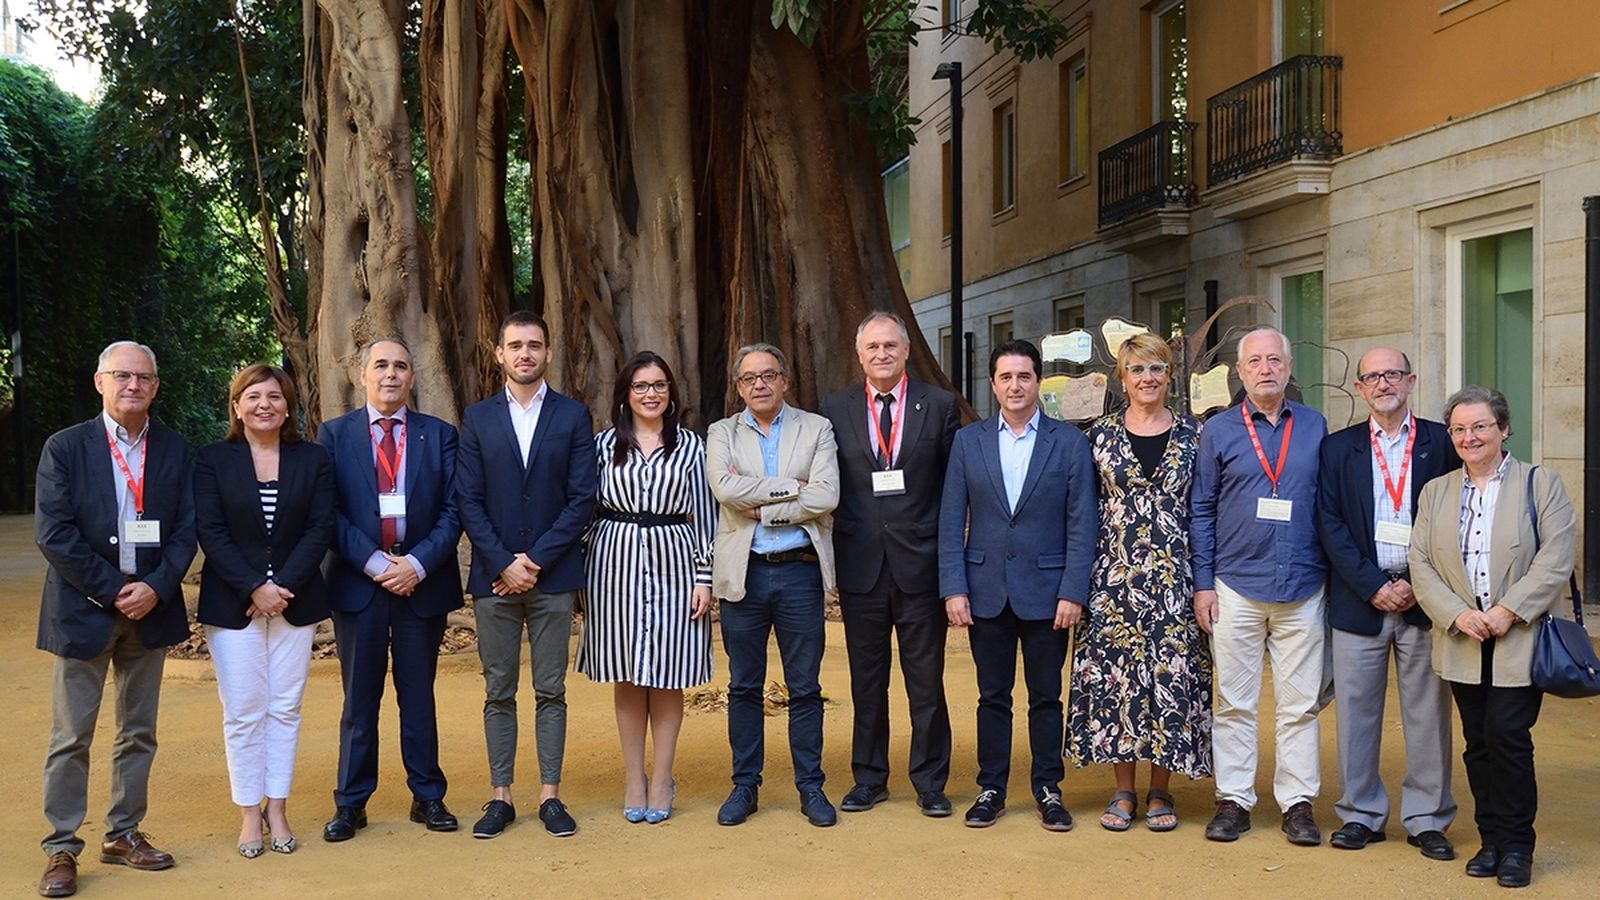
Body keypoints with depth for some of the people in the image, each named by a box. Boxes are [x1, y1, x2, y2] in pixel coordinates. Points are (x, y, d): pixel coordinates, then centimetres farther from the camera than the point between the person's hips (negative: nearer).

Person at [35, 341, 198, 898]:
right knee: (71, 736, 2)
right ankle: (61, 849, 11)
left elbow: (186, 529, 2)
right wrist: (112, 591, -14)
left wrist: (156, 588, -12)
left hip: (150, 608, 3)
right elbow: (52, 533, -10)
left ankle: (123, 834, 23)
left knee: (139, 732, 11)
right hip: (83, 610, -3)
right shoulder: (65, 448, -3)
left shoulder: (175, 450, 5)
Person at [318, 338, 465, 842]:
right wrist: (374, 563, -13)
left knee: (418, 697, 10)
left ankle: (428, 798, 19)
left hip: (422, 582, 1)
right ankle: (351, 803, 17)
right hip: (357, 583, -1)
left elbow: (452, 511, 1)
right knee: (359, 700, 7)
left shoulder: (439, 435, 6)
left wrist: (417, 564, -12)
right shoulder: (334, 435, 5)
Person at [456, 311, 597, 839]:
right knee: (499, 692, 7)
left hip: (553, 574, -1)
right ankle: (500, 796, 15)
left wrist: (535, 560, -9)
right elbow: (468, 501, 2)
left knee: (550, 690, 5)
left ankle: (550, 795, 13)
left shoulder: (573, 416, 3)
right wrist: (504, 563, -9)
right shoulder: (478, 418, 7)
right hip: (493, 576, 1)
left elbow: (582, 499, -2)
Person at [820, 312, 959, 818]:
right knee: (866, 680, 11)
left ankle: (930, 782, 19)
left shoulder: (939, 406, 2)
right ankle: (869, 779, 24)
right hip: (860, 563, 1)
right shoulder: (835, 409, 5)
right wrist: (836, 543, -2)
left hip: (920, 562, -1)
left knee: (926, 680, 6)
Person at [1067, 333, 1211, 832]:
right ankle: (1123, 791, 15)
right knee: (1114, 677, 2)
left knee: (1171, 676, 2)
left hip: (1174, 578, 0)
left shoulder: (1193, 435, 4)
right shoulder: (1101, 435, 5)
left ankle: (1160, 792, 15)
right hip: (1115, 577, 0)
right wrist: (1081, 579, 2)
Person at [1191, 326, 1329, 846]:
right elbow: (1201, 511, 5)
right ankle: (1233, 800, 15)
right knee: (1234, 702, 5)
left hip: (1302, 589, 1)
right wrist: (1203, 583, 0)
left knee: (1300, 704, 5)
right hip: (1236, 587, -1)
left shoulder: (1315, 427, 8)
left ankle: (1297, 803, 15)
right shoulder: (1219, 431, 5)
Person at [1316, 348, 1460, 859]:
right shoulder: (1338, 448, 7)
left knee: (1428, 712, 4)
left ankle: (1428, 819, 16)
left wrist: (1418, 584, -7)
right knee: (1356, 711, 5)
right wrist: (1374, 586, -8)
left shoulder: (1442, 443, 5)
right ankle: (1361, 814, 17)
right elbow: (1330, 523, 1)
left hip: (1425, 599, 0)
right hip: (1360, 600, 1)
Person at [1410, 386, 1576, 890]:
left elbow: (1556, 558, -8)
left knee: (1508, 736, -8)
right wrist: (1458, 615, -10)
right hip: (1463, 641, 3)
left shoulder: (1540, 483, 2)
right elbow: (1421, 565, 5)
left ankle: (1516, 846, 7)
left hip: (1522, 639, -3)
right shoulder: (1435, 493, 12)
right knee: (1477, 743, 6)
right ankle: (1491, 839, 17)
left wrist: (1509, 611, -16)